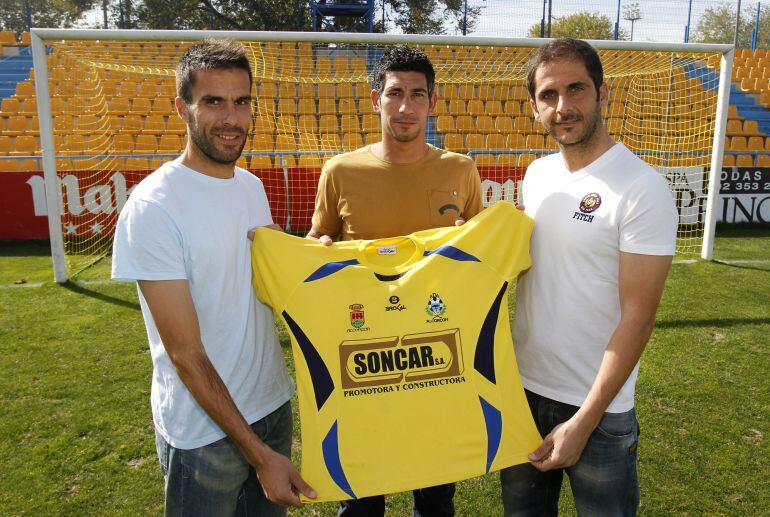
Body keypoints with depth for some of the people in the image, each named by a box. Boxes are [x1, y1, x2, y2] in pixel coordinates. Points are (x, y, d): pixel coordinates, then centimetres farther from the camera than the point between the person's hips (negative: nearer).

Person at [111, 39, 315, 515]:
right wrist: (258, 453, -18)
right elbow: (186, 353, -20)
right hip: (205, 432, -6)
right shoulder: (153, 208, -20)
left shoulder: (253, 186, 1)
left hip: (275, 403, 7)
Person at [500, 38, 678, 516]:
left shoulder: (642, 188, -16)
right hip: (522, 387, 6)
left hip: (599, 407, -5)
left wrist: (583, 422, -17)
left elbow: (637, 316, -17)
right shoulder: (537, 175, 3)